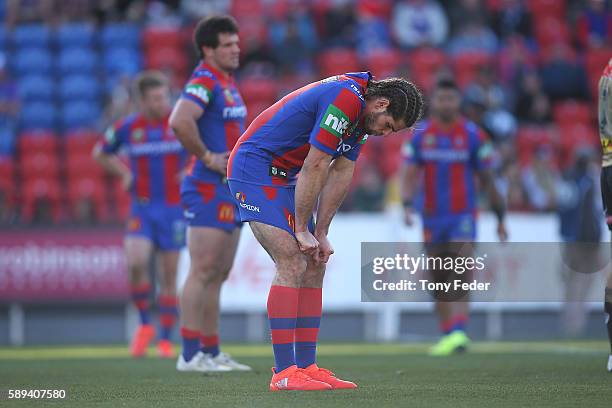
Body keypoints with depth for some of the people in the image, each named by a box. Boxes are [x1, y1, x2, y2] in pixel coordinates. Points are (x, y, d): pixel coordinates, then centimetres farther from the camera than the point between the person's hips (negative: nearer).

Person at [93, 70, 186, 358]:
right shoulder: (127, 127, 1)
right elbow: (101, 154, 18)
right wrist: (125, 174, 6)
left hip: (174, 208, 0)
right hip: (141, 208, 0)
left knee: (169, 275, 3)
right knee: (136, 262, -21)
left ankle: (165, 339, 14)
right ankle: (145, 324, 0)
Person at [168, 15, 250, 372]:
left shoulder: (227, 82, 17)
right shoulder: (204, 81, -14)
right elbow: (180, 121, -31)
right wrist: (207, 157, -22)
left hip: (231, 191, 10)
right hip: (208, 188, -10)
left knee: (219, 275, 11)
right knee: (203, 272, -10)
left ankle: (211, 352, 16)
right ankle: (190, 354, -10)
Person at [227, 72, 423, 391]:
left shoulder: (361, 114, 8)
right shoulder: (345, 98, -24)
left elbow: (341, 173, 9)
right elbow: (315, 167, -22)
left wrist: (320, 234, 4)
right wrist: (302, 230, -15)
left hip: (285, 176, 10)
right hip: (254, 169, -10)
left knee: (313, 266, 7)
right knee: (292, 265, -16)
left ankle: (306, 366, 9)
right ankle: (283, 373, -17)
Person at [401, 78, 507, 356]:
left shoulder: (472, 135, -1)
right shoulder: (421, 135, 5)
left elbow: (487, 180, 4)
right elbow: (409, 174, 2)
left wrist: (500, 218, 7)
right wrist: (407, 205, -15)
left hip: (463, 216, -3)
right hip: (432, 217, 3)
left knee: (461, 273, -19)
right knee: (439, 280, 6)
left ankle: (458, 332, -27)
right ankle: (447, 334, 16)